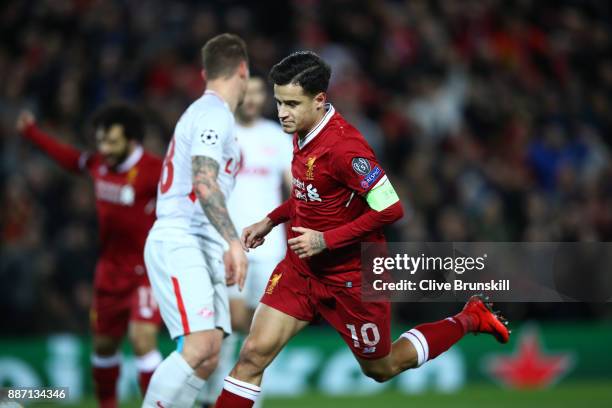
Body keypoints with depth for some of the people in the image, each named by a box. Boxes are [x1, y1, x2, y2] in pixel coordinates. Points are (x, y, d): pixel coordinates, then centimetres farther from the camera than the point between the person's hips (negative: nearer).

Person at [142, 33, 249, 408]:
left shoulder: (206, 112, 24)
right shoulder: (214, 114, -8)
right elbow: (203, 184, -22)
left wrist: (226, 248, 32)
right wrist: (234, 241, -31)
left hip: (204, 249, 10)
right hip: (178, 241, -10)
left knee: (209, 357, -2)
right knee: (200, 345, -23)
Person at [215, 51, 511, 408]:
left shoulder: (344, 147, -26)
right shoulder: (304, 132, 1)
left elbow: (390, 209, -26)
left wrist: (326, 240, -26)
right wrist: (271, 221, 10)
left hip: (351, 277, -7)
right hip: (301, 268, 7)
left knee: (381, 369, 14)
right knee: (254, 353, -9)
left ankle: (468, 320, 33)